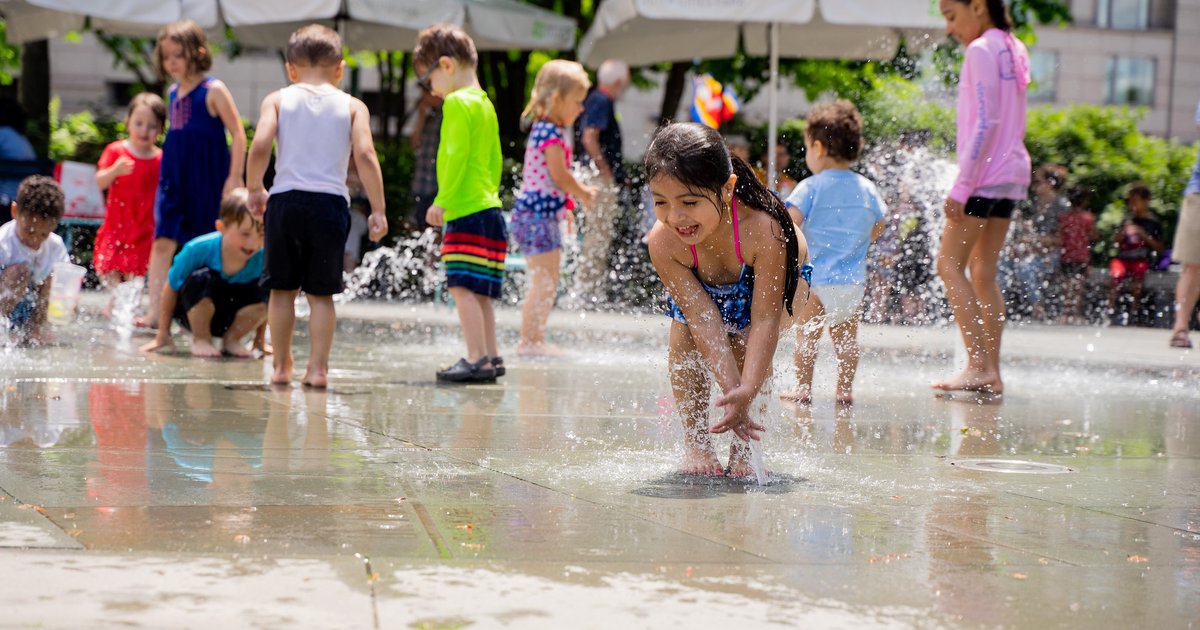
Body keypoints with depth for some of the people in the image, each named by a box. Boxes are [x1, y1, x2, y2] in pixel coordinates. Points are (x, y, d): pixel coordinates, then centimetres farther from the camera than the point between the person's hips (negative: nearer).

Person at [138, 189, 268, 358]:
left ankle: (231, 339, 0)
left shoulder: (263, 258, -23)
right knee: (203, 279, -33)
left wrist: (260, 340, 1)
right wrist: (163, 335, -10)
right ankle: (200, 339, -9)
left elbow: (263, 305, -4)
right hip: (195, 312, -2)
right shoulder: (199, 249, -28)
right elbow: (171, 288, -14)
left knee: (262, 295, -27)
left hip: (231, 319, 2)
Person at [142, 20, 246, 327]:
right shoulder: (173, 92, 11)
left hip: (207, 182, -6)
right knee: (163, 243, -5)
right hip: (174, 181, 6)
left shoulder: (213, 91, -9)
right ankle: (154, 312, -8)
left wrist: (234, 178, -13)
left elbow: (238, 135, -9)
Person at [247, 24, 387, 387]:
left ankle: (281, 366, 16)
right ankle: (318, 368, 4)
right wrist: (378, 210, -4)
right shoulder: (352, 106, 5)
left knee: (282, 289, 11)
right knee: (321, 293, 6)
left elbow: (260, 147, -8)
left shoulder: (278, 100, 5)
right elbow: (365, 156, -6)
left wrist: (255, 189, 7)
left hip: (285, 199, 0)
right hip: (331, 203, 0)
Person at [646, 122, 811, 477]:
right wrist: (731, 388, -43)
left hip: (776, 276, -3)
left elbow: (764, 319, -42)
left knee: (747, 344, -21)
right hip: (704, 288, 3)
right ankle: (695, 440, 3)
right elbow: (703, 316, -36)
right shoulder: (663, 242, -38)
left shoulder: (762, 229, -47)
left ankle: (744, 446, -4)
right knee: (684, 343, -15)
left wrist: (747, 391, -51)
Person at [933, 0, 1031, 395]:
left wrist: (961, 186, -18)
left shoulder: (981, 50, -11)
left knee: (950, 264, -7)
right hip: (1013, 174, 9)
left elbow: (984, 122, -18)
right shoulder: (1014, 50, 16)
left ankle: (977, 365, -14)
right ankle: (991, 373, 8)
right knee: (983, 273, 10)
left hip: (985, 174, -9)